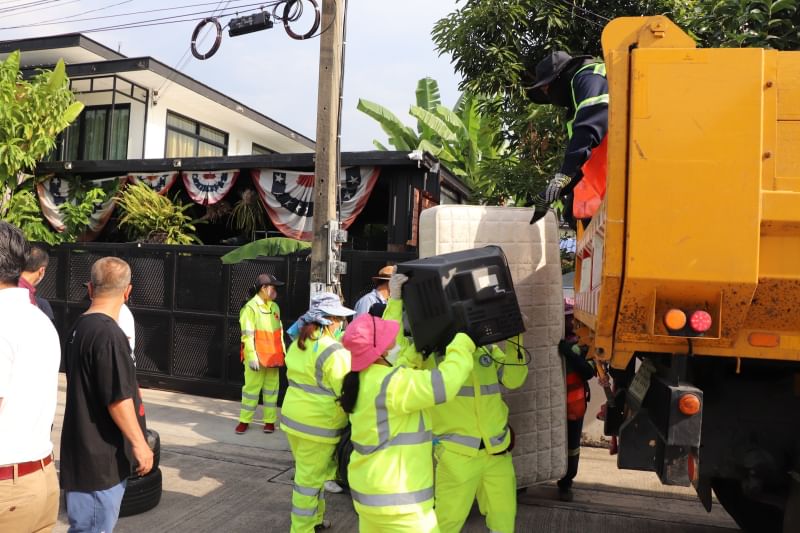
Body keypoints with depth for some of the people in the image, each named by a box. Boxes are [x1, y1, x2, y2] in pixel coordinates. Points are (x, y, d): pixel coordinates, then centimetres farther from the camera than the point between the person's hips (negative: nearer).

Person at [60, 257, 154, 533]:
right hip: (100, 457, -9)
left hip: (86, 452, 9)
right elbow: (118, 398, -23)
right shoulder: (108, 334, -22)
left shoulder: (78, 328, 8)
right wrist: (139, 443, -14)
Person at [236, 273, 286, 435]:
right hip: (256, 357, -6)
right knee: (251, 388, 3)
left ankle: (269, 420, 20)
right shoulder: (250, 307, -12)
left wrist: (283, 351, 13)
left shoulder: (275, 307, 9)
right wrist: (252, 357, -20)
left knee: (271, 388, 10)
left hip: (272, 356, 6)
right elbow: (247, 335, -15)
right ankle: (244, 420, 16)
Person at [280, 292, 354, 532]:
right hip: (318, 424, -9)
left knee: (309, 473, 23)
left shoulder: (298, 344, 6)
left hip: (293, 417, 9)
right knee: (310, 479, 5)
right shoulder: (334, 351, -20)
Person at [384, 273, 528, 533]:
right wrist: (395, 301, -27)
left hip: (498, 450, 6)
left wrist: (514, 341, -6)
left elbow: (514, 380, 5)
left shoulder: (487, 347, 7)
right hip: (457, 454, -5)